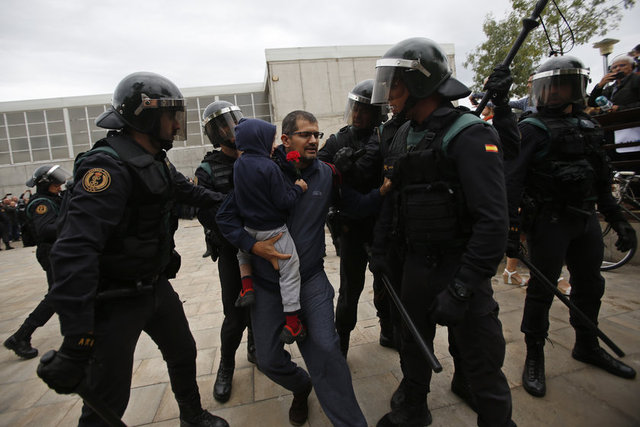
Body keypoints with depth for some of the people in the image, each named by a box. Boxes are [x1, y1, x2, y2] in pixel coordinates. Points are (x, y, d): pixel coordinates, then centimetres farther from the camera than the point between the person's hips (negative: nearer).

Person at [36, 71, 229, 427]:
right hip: (116, 301, -9)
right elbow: (75, 251, -33)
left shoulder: (157, 161, 4)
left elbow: (185, 190, 26)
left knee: (183, 354, 24)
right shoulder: (109, 167, -25)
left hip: (157, 287, 9)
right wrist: (76, 341, -34)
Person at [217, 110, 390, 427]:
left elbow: (358, 205, 4)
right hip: (268, 284, 1)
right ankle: (301, 387, 43)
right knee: (268, 359, 8)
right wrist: (254, 246, -18)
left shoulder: (326, 174, 0)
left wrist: (382, 190, -15)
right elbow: (225, 215, -5)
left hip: (311, 278, 0)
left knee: (324, 349, -14)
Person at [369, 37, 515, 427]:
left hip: (458, 269, -7)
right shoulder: (403, 136, 7)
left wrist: (461, 289, -25)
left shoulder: (469, 135, -17)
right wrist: (380, 247, 11)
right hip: (415, 263, 7)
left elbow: (492, 222, -23)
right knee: (413, 347, 23)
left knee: (480, 366, 10)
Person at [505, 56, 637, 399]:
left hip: (586, 219, 7)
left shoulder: (589, 126, 15)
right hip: (549, 220, -7)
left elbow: (601, 179, 19)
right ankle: (534, 357, 14)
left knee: (589, 286, 17)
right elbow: (512, 180, -17)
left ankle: (587, 347, 37)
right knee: (542, 289, -1)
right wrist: (510, 228, -25)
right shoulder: (532, 129, -7)